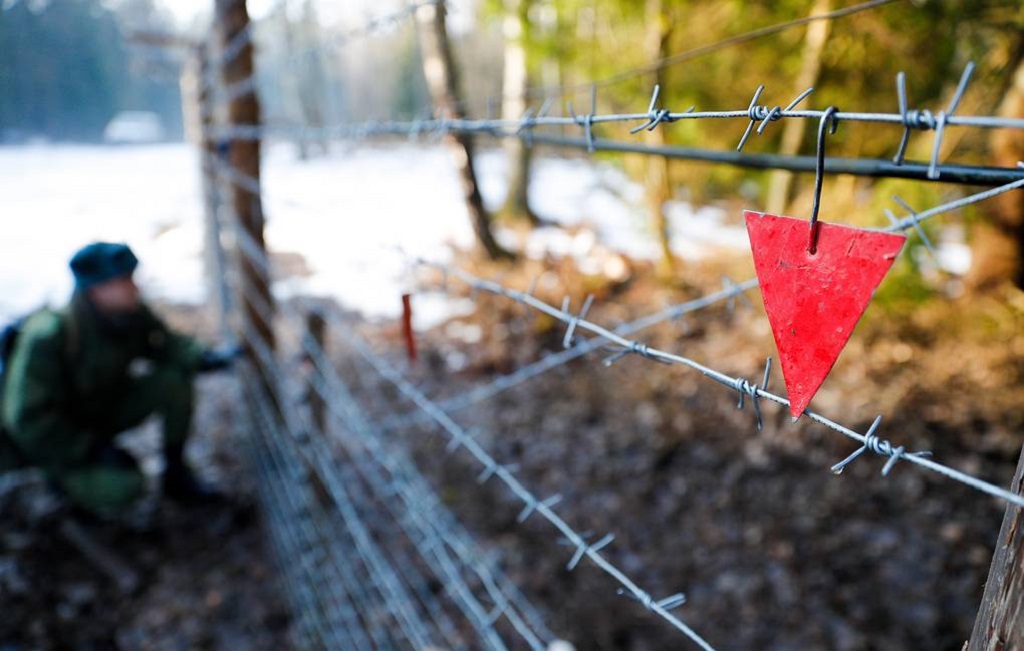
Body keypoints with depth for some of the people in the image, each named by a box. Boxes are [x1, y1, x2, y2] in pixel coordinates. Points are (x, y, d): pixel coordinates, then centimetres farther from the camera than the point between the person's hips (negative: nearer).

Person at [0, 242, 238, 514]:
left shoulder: (130, 313, -15)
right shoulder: (48, 336, -31)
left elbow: (167, 344, 1)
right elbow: (28, 419, -26)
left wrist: (205, 357, -20)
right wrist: (94, 449, -25)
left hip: (104, 413, 6)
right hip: (56, 438, -6)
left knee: (174, 380, -16)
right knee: (125, 487, -28)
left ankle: (176, 474, -1)